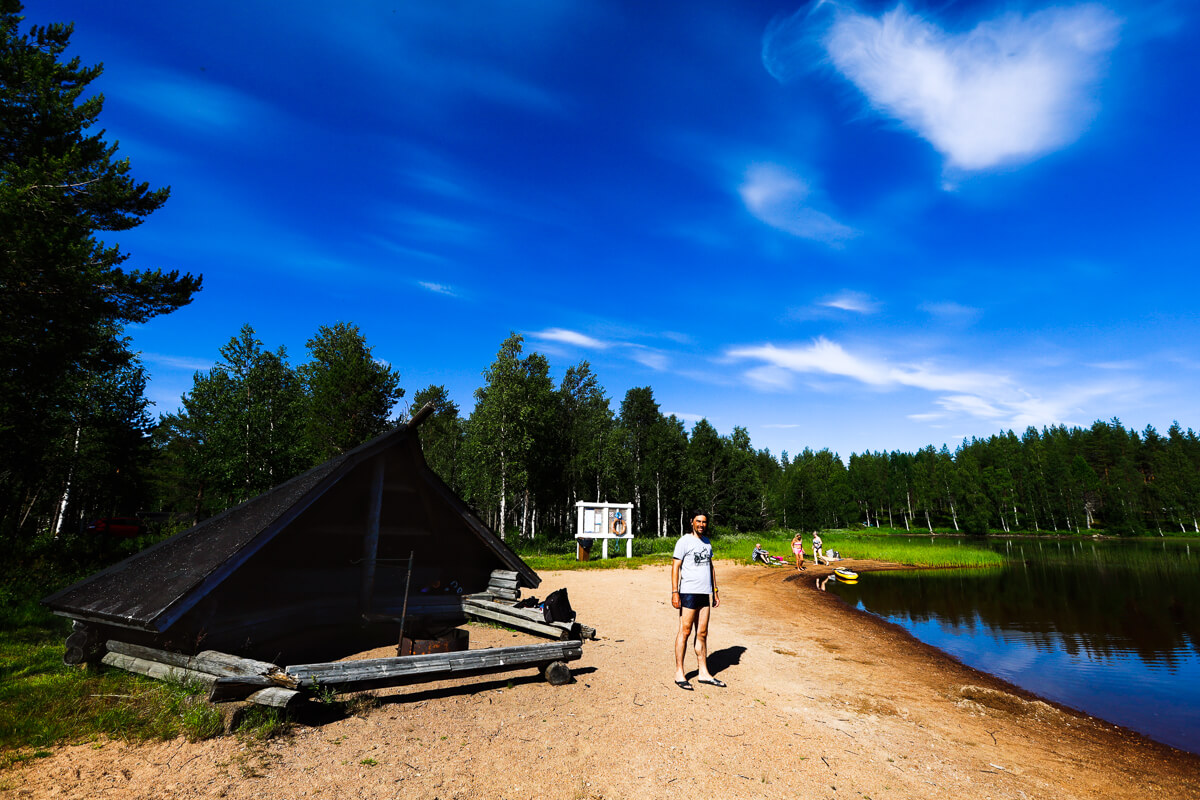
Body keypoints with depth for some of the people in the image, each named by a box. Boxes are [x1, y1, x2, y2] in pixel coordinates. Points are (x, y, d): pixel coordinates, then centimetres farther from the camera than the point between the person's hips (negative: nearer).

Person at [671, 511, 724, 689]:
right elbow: (675, 567, -8)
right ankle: (679, 673, 5)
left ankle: (704, 673, 17)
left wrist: (715, 591, 19)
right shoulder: (684, 541, -4)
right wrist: (674, 592, -14)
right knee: (685, 631, -3)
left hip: (705, 593, 6)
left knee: (702, 633, 10)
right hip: (688, 592, -6)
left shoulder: (707, 541, 17)